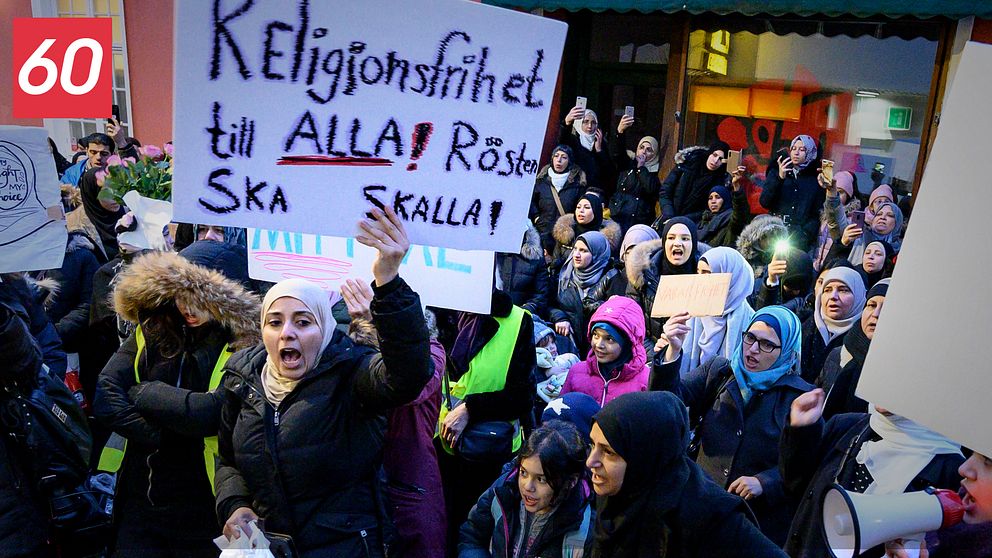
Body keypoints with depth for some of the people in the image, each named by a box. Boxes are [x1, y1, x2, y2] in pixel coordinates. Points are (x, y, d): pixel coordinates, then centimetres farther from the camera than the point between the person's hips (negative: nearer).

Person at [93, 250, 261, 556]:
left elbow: (212, 413, -25)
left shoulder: (243, 348, -13)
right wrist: (159, 436, -17)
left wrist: (144, 393, -12)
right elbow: (105, 399, -8)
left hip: (204, 507, -3)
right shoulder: (149, 333, 2)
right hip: (140, 501, 4)